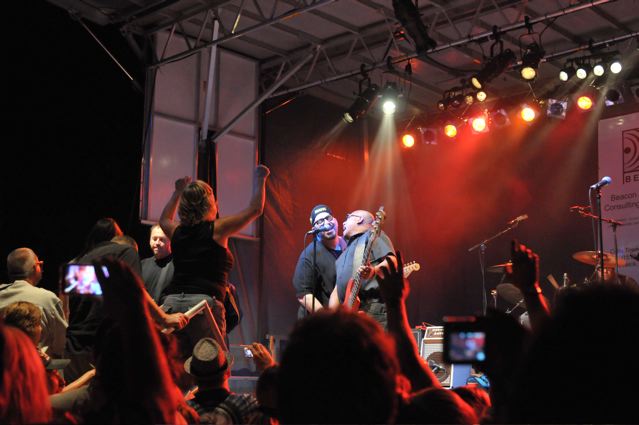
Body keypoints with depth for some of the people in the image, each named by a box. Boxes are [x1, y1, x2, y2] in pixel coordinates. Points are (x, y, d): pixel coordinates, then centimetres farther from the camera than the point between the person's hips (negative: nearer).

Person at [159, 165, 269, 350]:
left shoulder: (177, 232, 13)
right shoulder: (216, 229, 0)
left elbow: (164, 219, 40)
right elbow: (255, 209, 9)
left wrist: (178, 192, 46)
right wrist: (259, 178, 22)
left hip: (171, 302, 6)